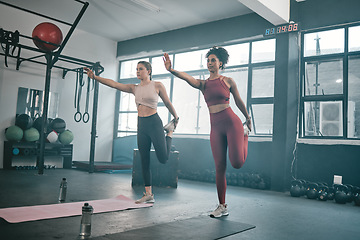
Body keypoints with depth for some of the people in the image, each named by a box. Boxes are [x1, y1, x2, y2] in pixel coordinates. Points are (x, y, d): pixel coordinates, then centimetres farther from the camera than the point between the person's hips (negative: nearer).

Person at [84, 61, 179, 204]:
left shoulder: (157, 86, -1)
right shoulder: (134, 88, 10)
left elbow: (168, 103, 7)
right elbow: (113, 84, 1)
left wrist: (176, 118, 17)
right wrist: (94, 77, -8)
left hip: (154, 123, -4)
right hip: (141, 125, 4)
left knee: (163, 159, -4)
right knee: (144, 161, 5)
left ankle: (170, 132, 23)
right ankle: (148, 194, 13)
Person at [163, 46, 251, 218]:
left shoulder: (228, 81, 2)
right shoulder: (203, 84, 7)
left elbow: (239, 101, 13)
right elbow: (187, 78, -14)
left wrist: (248, 118, 25)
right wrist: (171, 70, -32)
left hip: (232, 123, -2)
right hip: (215, 128, 3)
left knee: (237, 163, -13)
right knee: (219, 168, 3)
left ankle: (244, 133, 19)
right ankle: (222, 207, 15)